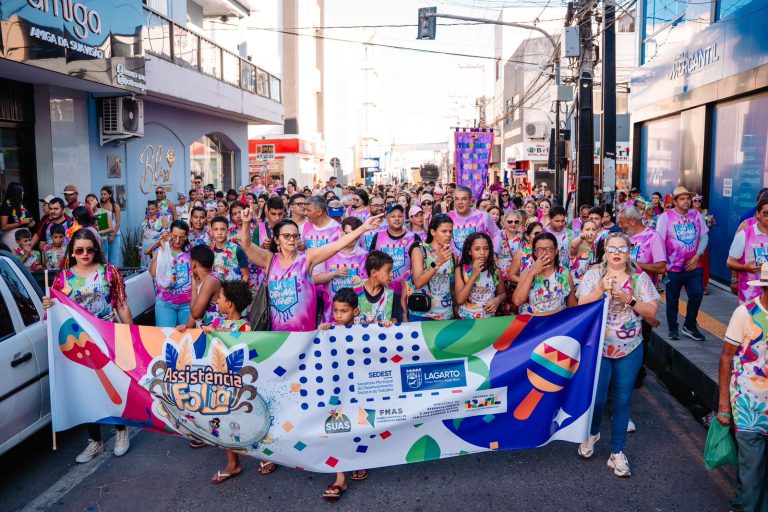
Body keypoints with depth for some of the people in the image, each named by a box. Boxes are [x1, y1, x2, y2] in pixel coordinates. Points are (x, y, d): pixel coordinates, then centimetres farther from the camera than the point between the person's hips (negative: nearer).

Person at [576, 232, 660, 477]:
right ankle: (592, 433, 36)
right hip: (598, 347, -1)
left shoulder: (640, 278, 0)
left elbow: (651, 312, -4)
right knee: (596, 398, 4)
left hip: (630, 349, 1)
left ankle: (617, 452, 21)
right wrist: (601, 289, -23)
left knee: (622, 401, 8)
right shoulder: (594, 275, -2)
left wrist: (629, 299, -19)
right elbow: (581, 307, -9)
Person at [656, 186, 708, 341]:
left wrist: (697, 256, -5)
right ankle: (672, 328, 25)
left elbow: (704, 236, 7)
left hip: (693, 266, 3)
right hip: (673, 267, -3)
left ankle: (689, 326, 20)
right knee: (672, 299, 8)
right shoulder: (666, 216, -8)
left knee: (697, 295, 0)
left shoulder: (696, 215, 4)